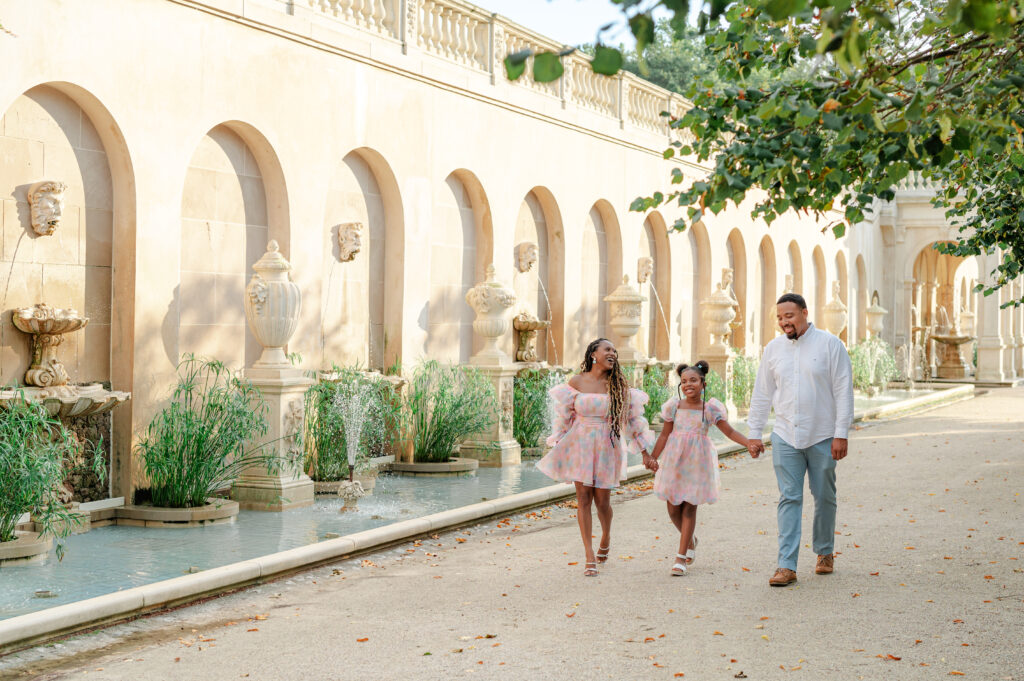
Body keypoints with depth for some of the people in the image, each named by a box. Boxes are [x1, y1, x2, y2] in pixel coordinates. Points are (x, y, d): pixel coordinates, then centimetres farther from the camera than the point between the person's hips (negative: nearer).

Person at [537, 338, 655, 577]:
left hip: (607, 448, 0)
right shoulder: (576, 383, 1)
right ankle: (590, 557, 1)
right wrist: (556, 447, 8)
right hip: (580, 446, 0)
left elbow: (634, 419, 6)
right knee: (583, 498, -3)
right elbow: (564, 417, 7)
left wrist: (646, 451, 7)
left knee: (602, 501, 0)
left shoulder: (619, 387, 2)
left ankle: (606, 538, 33)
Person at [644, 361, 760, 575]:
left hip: (697, 461, -2)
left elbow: (729, 431, -2)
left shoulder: (710, 408, -4)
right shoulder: (674, 406, 1)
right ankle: (690, 540, 33)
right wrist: (653, 458, 0)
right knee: (673, 508, 3)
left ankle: (681, 557, 3)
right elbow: (665, 434, 6)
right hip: (675, 459, 2)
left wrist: (748, 443, -16)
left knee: (689, 507, -2)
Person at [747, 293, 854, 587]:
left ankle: (825, 552, 31)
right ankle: (787, 566, -6)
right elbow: (762, 394, 12)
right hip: (785, 437, 2)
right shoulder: (773, 349, 6)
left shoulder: (829, 344, -4)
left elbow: (843, 391, -5)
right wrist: (754, 433, 10)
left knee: (824, 497, 10)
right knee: (789, 499, -3)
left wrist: (841, 434, -10)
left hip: (822, 437, -2)